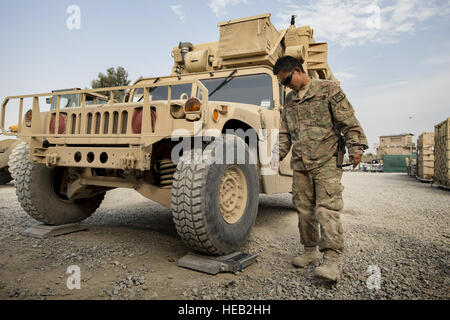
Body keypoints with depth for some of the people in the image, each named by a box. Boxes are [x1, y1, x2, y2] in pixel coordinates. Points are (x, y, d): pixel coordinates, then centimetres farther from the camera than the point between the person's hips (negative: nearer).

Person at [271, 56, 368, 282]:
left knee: (327, 208, -11)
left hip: (327, 161, -6)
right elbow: (284, 133, 21)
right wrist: (277, 155, 10)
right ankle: (310, 251, 22)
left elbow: (348, 120, -3)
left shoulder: (327, 89, 1)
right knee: (304, 209, 8)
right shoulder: (289, 100, 18)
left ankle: (331, 261, -11)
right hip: (300, 164, 6)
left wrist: (355, 147, -10)